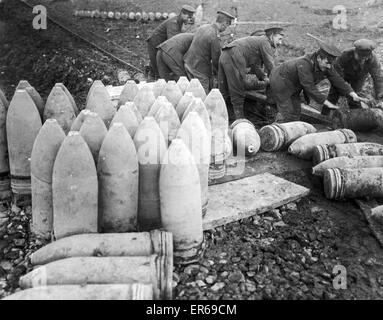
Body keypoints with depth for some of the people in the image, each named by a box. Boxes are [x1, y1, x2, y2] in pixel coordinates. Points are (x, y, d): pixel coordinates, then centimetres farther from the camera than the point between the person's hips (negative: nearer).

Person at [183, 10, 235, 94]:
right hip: (200, 69, -9)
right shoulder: (215, 37, -21)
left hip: (188, 63, 9)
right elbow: (216, 58, -15)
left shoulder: (203, 27, 5)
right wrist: (217, 73, 3)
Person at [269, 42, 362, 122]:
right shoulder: (304, 64, -35)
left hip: (293, 86, 8)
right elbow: (309, 87, -35)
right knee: (286, 111, -11)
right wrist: (326, 102, -35)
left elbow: (337, 80, -7)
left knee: (296, 111, 8)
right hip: (280, 82, -8)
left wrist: (352, 93, -20)